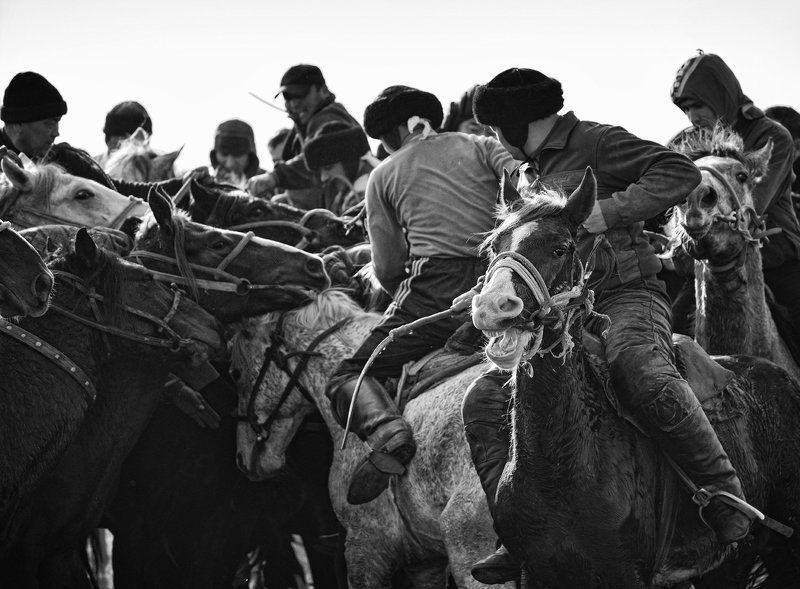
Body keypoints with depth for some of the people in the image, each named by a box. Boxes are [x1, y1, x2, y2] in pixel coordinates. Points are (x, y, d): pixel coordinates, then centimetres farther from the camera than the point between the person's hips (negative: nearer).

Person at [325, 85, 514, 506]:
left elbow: (388, 270, 15)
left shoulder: (383, 175, 18)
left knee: (350, 376, 4)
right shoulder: (481, 146, 21)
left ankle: (386, 430, -27)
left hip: (434, 287, -3)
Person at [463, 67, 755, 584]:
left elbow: (681, 174, -13)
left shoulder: (597, 143, 0)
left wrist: (607, 213, -18)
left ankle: (726, 497, -26)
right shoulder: (530, 174, 26)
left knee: (645, 376, -39)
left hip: (626, 296, -8)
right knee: (485, 399, -12)